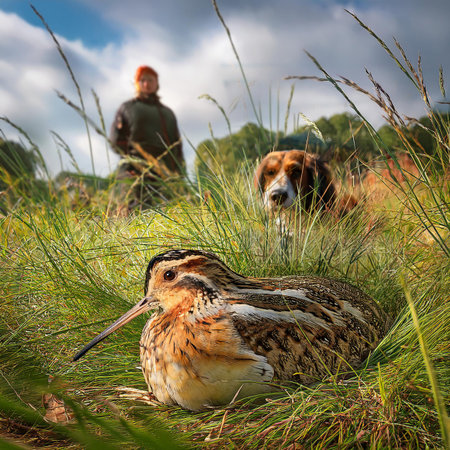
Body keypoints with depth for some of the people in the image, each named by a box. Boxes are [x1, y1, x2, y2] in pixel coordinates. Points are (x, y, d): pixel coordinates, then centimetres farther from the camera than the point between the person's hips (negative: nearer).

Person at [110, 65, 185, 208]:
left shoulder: (168, 112, 31)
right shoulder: (127, 108, 19)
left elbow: (177, 146, 26)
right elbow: (115, 141, 9)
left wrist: (180, 173, 11)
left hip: (167, 174, 4)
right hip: (137, 171, -4)